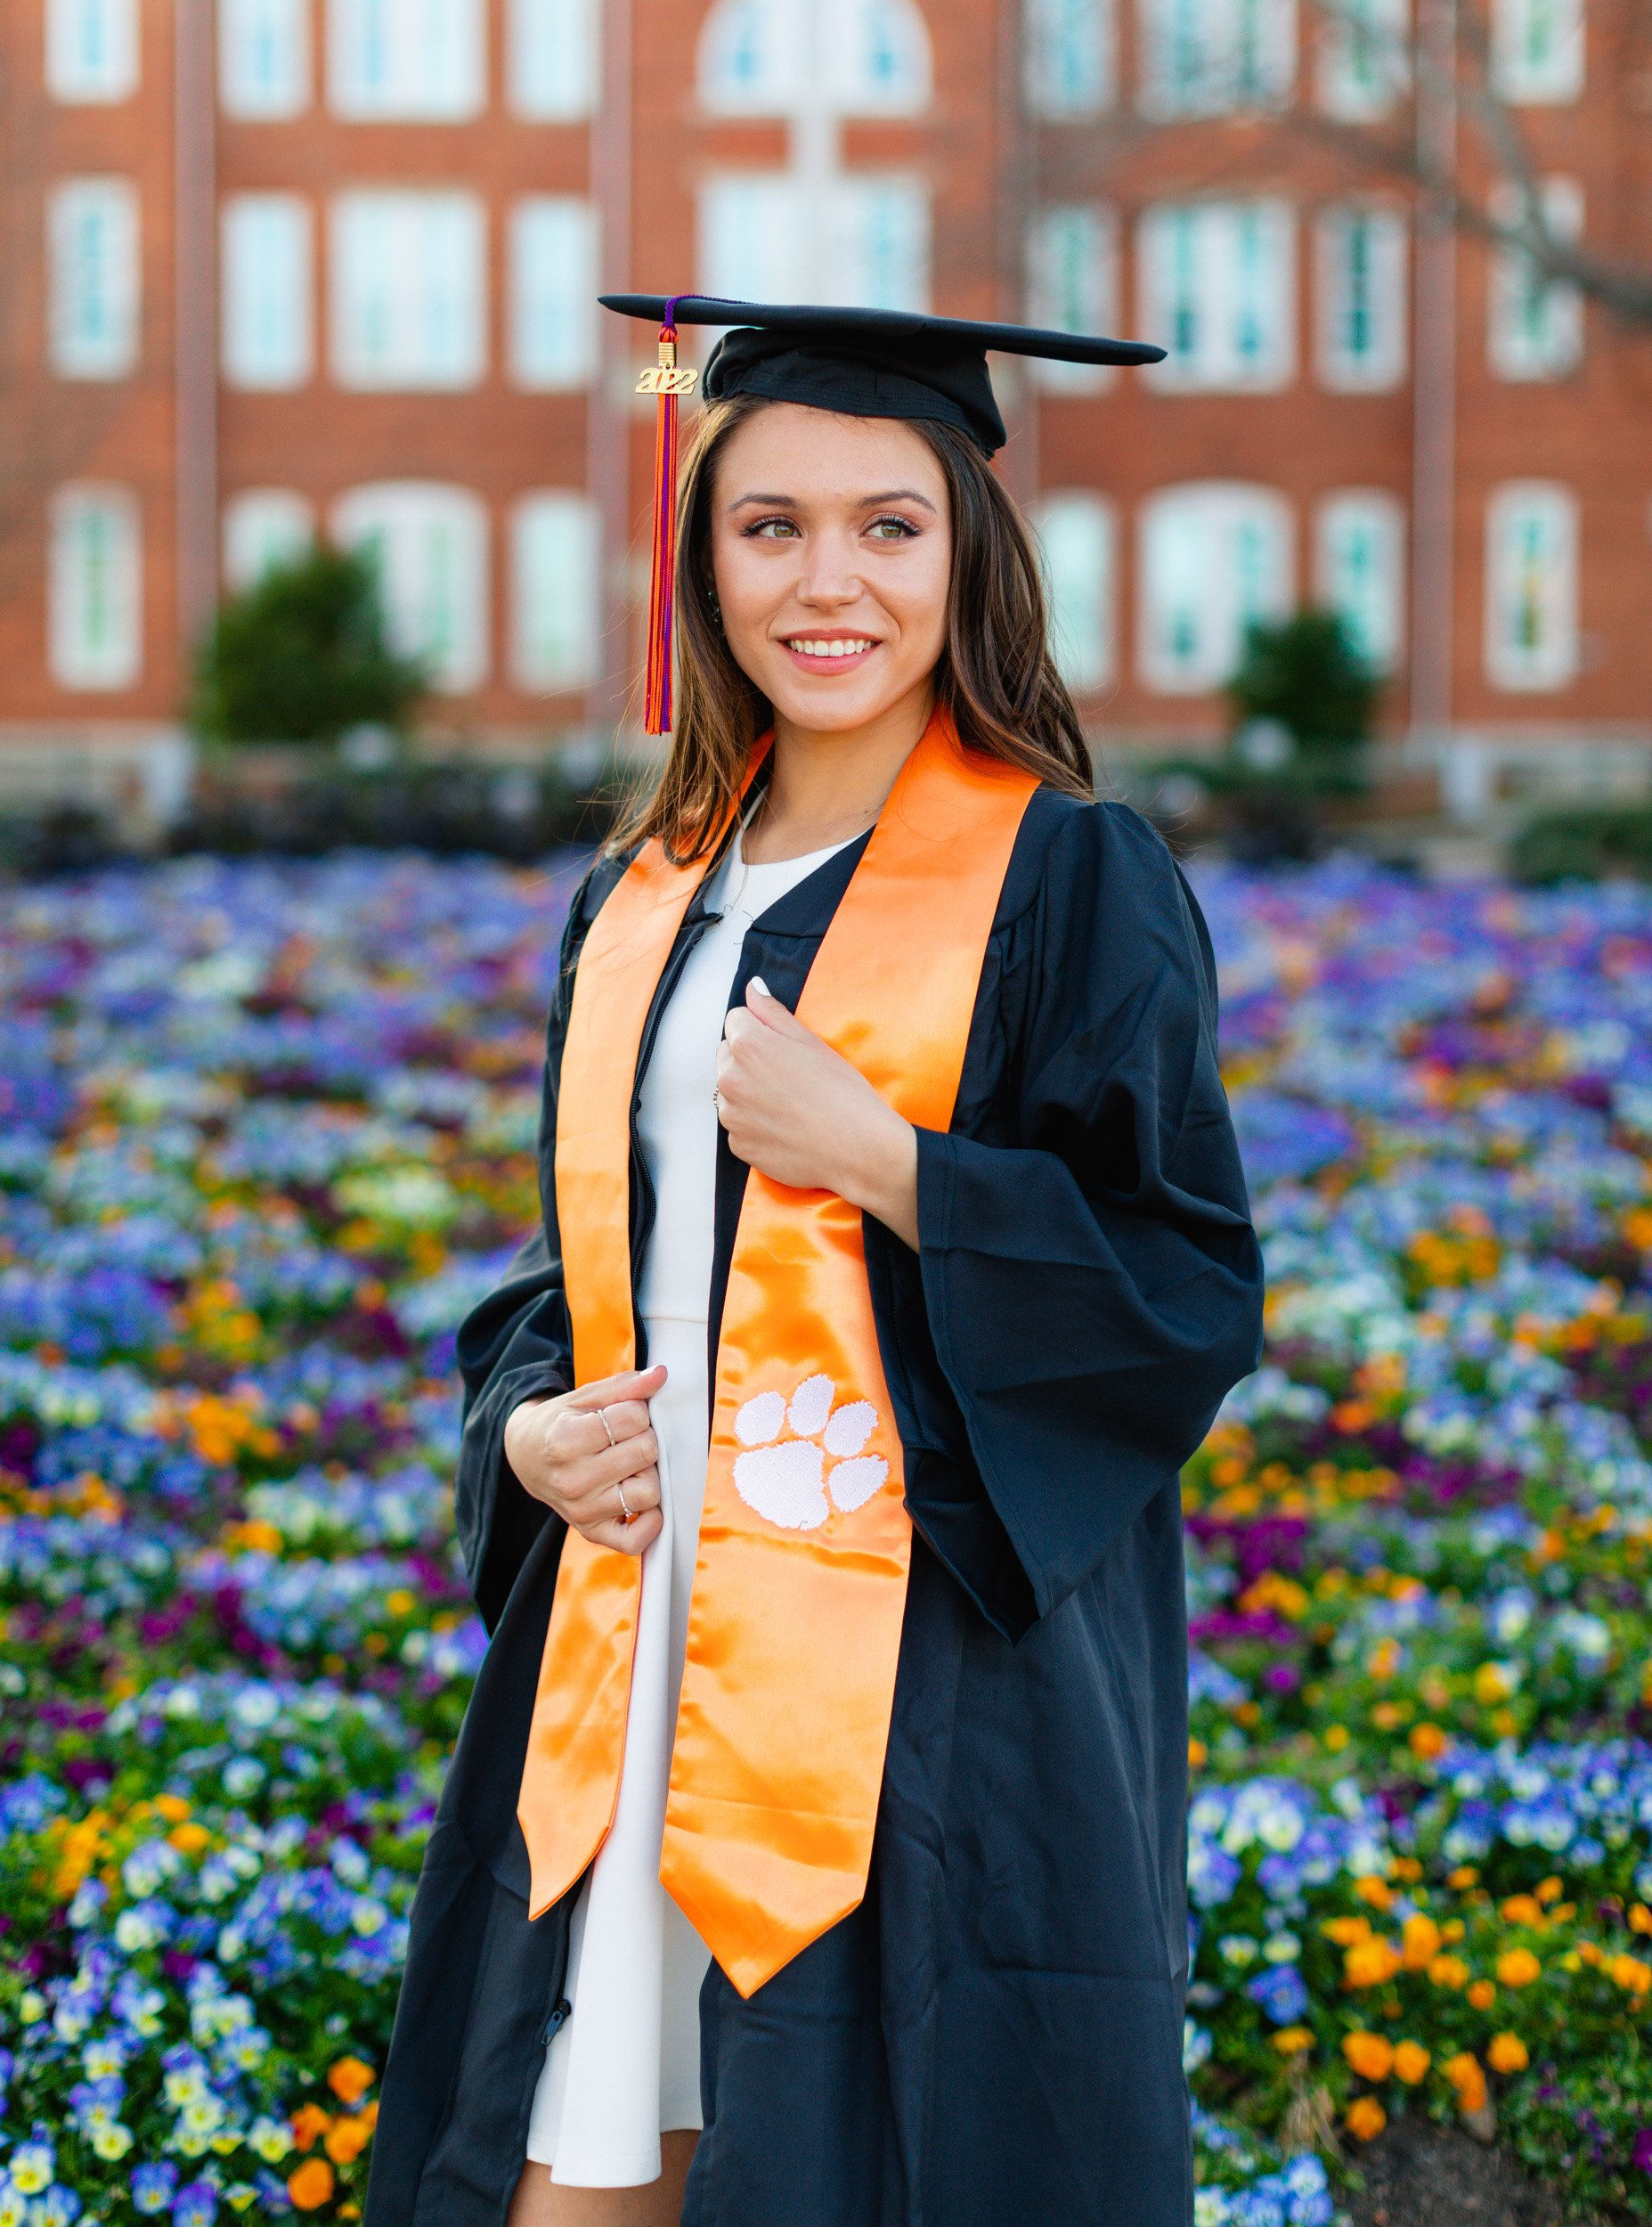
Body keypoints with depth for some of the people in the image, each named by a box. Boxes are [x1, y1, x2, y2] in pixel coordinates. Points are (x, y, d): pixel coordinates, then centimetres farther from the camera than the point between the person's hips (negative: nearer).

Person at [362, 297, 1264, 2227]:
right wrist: (531, 1431, -2)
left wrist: (874, 1156, -16)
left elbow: (1188, 1291, -7)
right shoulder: (644, 903, 12)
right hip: (636, 1666, 5)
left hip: (937, 1682, -5)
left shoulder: (1070, 883, -4)